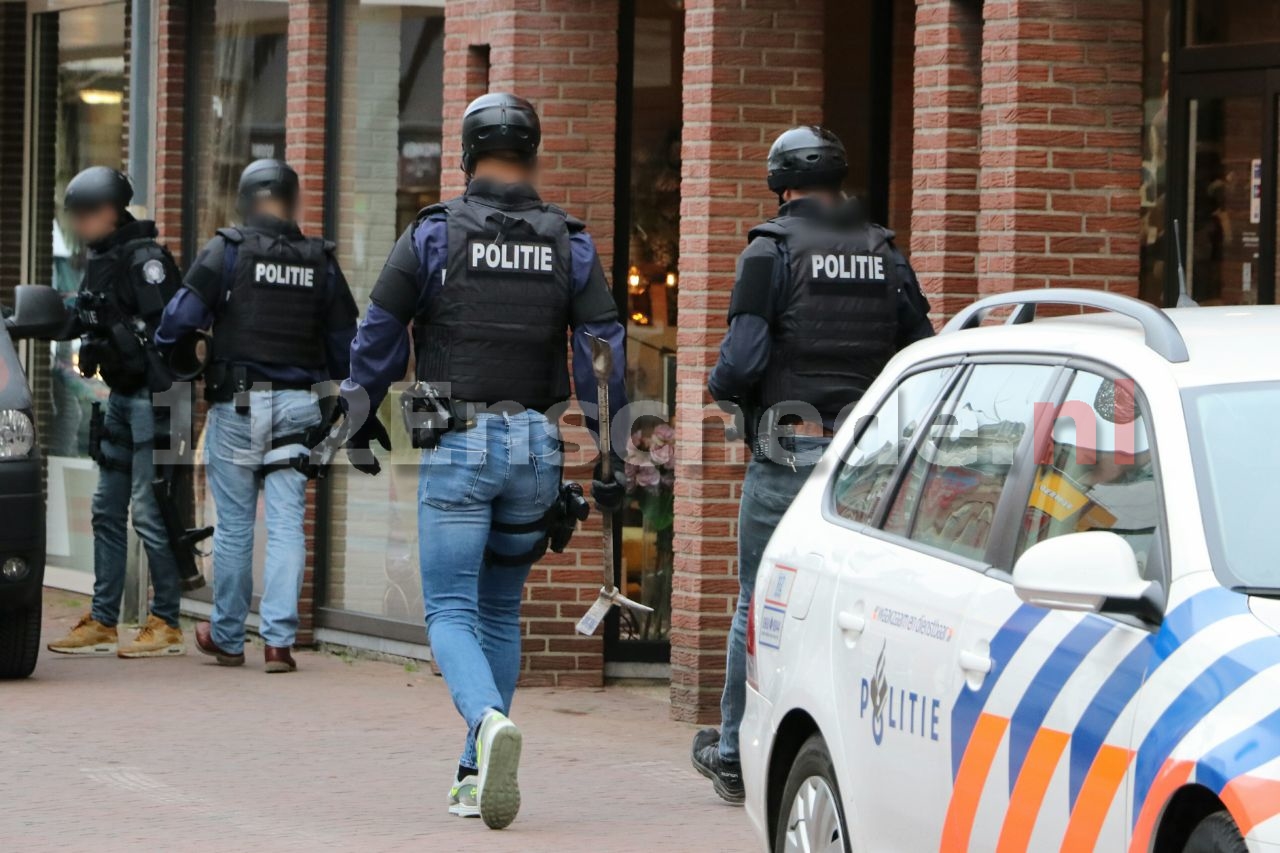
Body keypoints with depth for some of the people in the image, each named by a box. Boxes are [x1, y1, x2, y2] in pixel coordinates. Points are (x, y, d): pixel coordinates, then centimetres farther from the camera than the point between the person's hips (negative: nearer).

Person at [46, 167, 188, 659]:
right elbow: (84, 323, 21)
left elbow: (165, 327, -19)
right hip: (120, 397, 10)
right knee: (107, 510, 11)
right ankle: (101, 623, 17)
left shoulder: (143, 258, -14)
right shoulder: (99, 260, 13)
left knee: (149, 510, -8)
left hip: (150, 396, -10)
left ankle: (166, 624, -3)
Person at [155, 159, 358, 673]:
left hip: (237, 404, -2)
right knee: (286, 524, 2)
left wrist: (161, 360, 7)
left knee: (234, 525, 6)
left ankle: (227, 638, 15)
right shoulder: (320, 262, 6)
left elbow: (181, 318, -11)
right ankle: (279, 639, -5)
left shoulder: (227, 251, -5)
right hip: (297, 406, 2)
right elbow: (345, 344, 11)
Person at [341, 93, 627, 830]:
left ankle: (489, 721, -30)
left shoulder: (433, 235, -3)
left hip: (458, 445, -3)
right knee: (501, 610, 16)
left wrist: (361, 424, 15)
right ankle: (479, 772, 16)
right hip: (537, 448, 3)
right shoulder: (570, 246, 4)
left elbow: (379, 337, 1)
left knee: (452, 612, -1)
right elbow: (603, 351, -1)